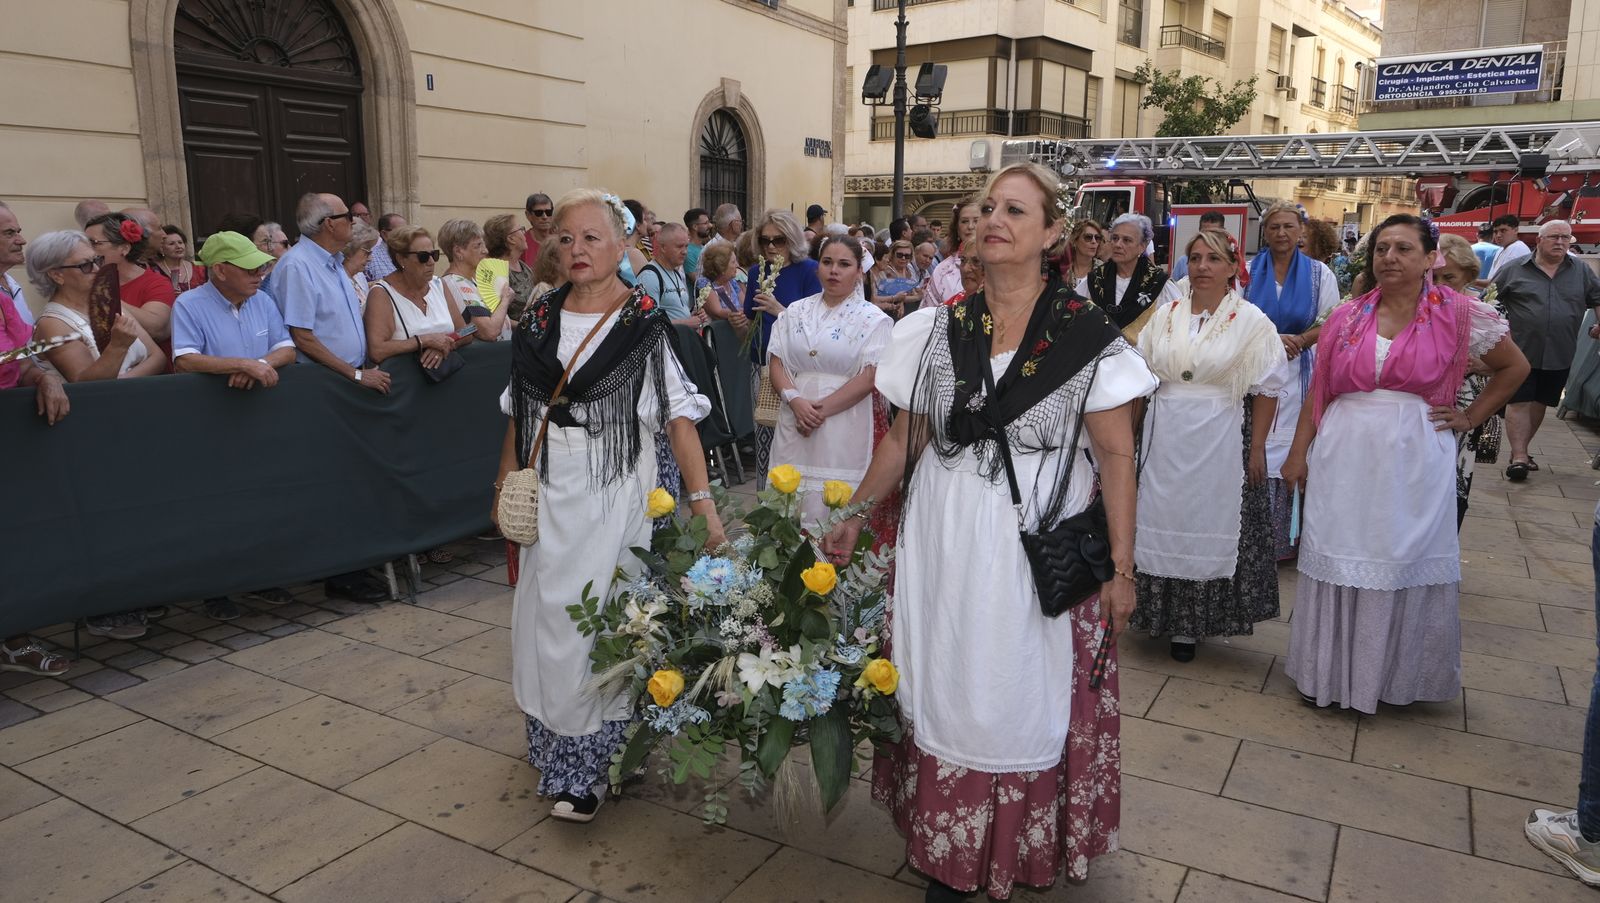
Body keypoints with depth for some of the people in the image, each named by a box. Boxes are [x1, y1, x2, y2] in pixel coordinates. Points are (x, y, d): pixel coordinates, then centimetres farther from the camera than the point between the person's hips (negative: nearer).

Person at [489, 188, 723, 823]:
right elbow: (519, 411, 13)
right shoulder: (540, 318, 6)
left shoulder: (644, 324, -9)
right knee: (545, 616, 14)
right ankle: (552, 742, 34)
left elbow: (679, 415, -14)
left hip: (614, 491, -5)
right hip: (549, 491, 5)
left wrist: (701, 496, -22)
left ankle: (588, 767, 13)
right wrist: (507, 480, 9)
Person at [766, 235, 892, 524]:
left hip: (843, 432, -4)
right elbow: (776, 362, 7)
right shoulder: (796, 311, 14)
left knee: (833, 514, -4)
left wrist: (822, 410, -13)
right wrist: (795, 400, -11)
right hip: (794, 427, 4)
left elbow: (869, 377, -9)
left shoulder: (873, 319, 0)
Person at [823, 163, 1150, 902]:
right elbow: (904, 438, 9)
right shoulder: (936, 328, 3)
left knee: (1027, 698, 7)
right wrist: (852, 519, 7)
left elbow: (1116, 457, -6)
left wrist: (1121, 567, -8)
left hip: (1041, 547, -3)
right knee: (943, 694, 11)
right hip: (943, 543, 3)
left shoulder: (1084, 334, -6)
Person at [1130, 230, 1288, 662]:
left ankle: (1194, 623, 18)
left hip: (1220, 440, -3)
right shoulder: (1166, 316, 7)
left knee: (1210, 525, 4)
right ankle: (1165, 613, 23)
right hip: (1166, 439, 4)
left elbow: (1266, 389, -5)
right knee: (1165, 521, 8)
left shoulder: (1250, 321, -4)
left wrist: (1256, 449, -9)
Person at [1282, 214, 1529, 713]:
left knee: (1405, 564, 7)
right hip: (1344, 456, 2)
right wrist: (1298, 453, 3)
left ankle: (1398, 676, 25)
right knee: (1337, 560, 7)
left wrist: (1469, 418, 5)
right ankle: (1329, 672, 22)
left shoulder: (1457, 313, -1)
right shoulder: (1346, 318, 4)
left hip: (1413, 461, -1)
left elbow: (1514, 367, 12)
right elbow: (1317, 392, 6)